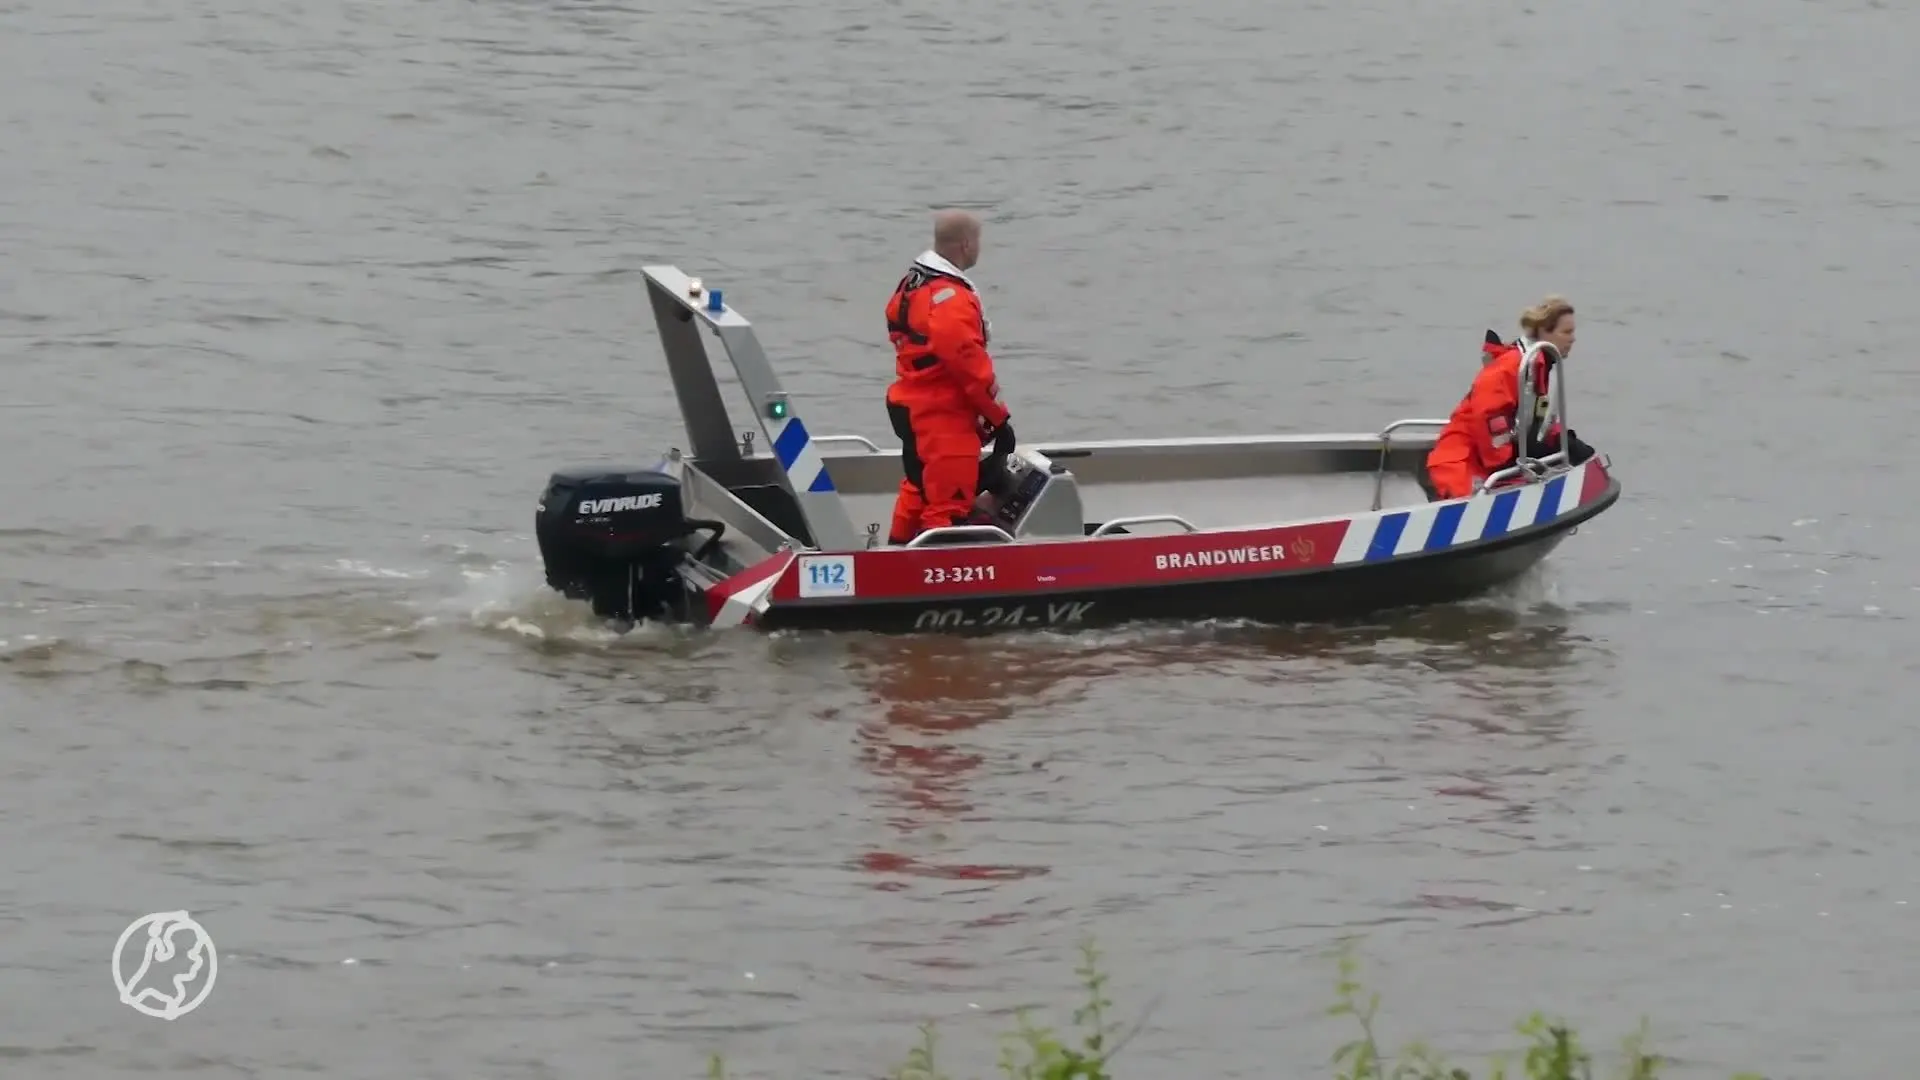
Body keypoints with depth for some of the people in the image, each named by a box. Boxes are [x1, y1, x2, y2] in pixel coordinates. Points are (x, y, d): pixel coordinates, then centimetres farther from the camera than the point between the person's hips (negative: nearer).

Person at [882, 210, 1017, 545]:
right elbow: (968, 362, -24)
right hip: (945, 417, -11)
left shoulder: (913, 285, 10)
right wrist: (997, 416, -14)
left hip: (911, 407, 11)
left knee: (918, 493, 24)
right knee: (948, 508, -10)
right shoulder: (951, 298, -22)